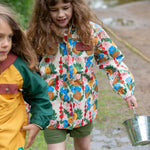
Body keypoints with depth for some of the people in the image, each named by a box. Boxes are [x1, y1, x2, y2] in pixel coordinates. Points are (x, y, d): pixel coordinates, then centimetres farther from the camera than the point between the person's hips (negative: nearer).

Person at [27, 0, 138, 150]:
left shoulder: (91, 30, -8)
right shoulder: (37, 36, -10)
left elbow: (111, 60, 0)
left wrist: (127, 91, 0)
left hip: (83, 105, 2)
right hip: (52, 108, -1)